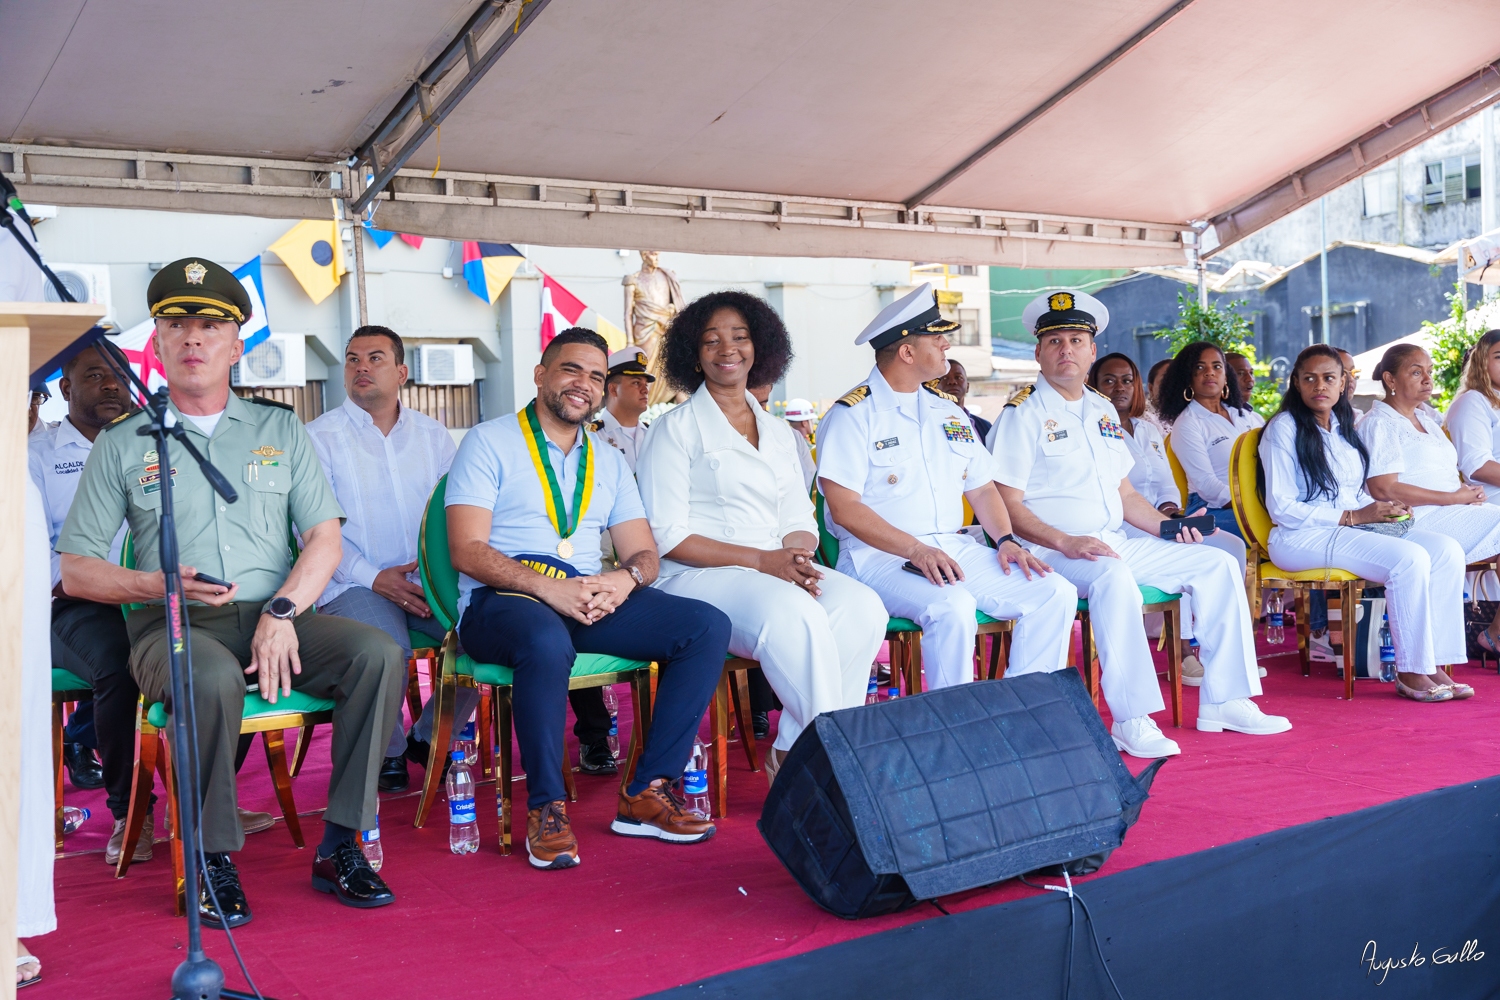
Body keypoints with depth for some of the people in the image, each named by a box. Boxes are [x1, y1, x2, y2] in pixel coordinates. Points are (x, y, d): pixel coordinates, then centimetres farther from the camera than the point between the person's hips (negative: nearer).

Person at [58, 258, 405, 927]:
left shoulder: (279, 429, 16)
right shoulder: (122, 442, 11)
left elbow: (325, 538, 7)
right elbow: (75, 570, 8)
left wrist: (282, 609, -12)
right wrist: (155, 584, -12)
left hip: (275, 616, 2)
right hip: (171, 625, -2)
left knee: (379, 653, -26)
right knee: (214, 678, -37)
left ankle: (338, 847, -18)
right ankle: (212, 860, -18)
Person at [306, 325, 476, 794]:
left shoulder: (432, 435, 16)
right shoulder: (319, 437, 4)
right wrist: (374, 578, -17)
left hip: (428, 580, 4)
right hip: (354, 584, -3)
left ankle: (429, 736, 2)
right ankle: (388, 752, -3)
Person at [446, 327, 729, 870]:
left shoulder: (609, 461, 22)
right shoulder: (489, 442, 4)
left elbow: (645, 553, 15)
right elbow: (467, 550, -7)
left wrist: (626, 578, -10)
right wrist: (546, 586, -21)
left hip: (592, 598, 6)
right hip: (500, 600, -5)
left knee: (708, 625, -15)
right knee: (547, 640, -41)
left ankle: (647, 792, -14)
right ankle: (545, 807, -23)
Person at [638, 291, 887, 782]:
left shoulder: (778, 432, 20)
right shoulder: (677, 428, 2)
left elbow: (800, 521, 16)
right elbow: (668, 536, -6)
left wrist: (798, 559, -10)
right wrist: (761, 559, -16)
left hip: (778, 569, 6)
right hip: (698, 577, -5)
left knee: (862, 605, -24)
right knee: (793, 613, -35)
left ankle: (791, 753, -18)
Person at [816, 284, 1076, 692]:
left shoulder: (948, 411, 18)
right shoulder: (853, 414, -5)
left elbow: (982, 487, 21)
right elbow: (844, 508, -13)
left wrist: (1005, 539, 0)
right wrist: (917, 551, -22)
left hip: (956, 549, 7)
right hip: (881, 557, -7)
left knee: (1055, 592, -10)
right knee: (952, 608, -35)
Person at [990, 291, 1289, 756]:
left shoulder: (1103, 411, 19)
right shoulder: (1022, 414, -4)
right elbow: (1009, 506, -12)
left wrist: (1167, 526, 6)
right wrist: (1067, 543, -24)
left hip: (1116, 543, 8)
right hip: (1053, 552, -8)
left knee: (1218, 563, -3)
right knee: (1114, 576, -38)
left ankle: (1224, 701, -1)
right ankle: (1131, 721, -34)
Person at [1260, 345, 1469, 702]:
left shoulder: (1344, 425, 17)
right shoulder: (1284, 428, -6)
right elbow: (1282, 508, -13)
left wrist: (1384, 509, 2)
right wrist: (1354, 516, -16)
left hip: (1355, 526, 8)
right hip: (1303, 538, -8)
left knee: (1447, 551, -13)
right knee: (1409, 558, -28)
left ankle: (1433, 664, -15)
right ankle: (1410, 672, -18)